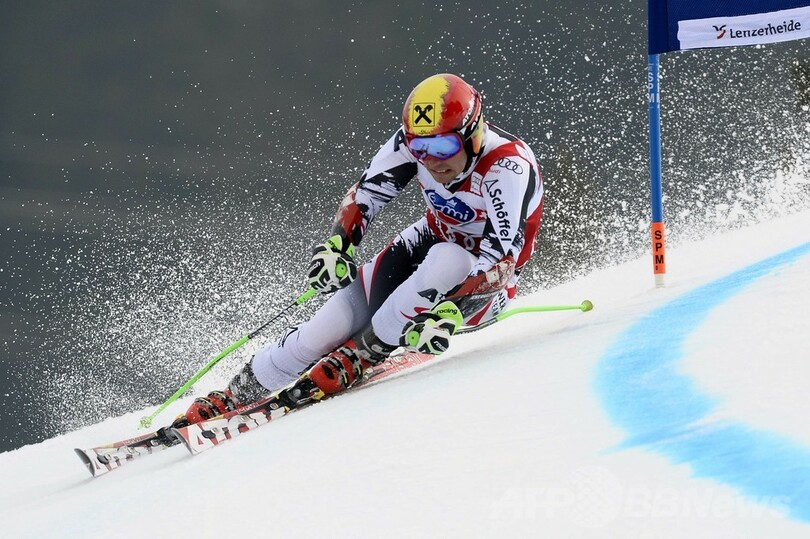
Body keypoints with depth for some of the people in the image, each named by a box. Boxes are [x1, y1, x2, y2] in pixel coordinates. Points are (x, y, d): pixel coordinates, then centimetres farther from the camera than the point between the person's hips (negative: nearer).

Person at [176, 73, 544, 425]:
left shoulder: (509, 167, -32)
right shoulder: (416, 138, -18)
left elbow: (502, 259, -38)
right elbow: (365, 194, -8)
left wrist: (450, 312, -51)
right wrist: (335, 245, -26)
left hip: (483, 283, -4)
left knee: (447, 261, -39)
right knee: (336, 318, -15)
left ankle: (358, 354, -23)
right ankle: (238, 395, 2)